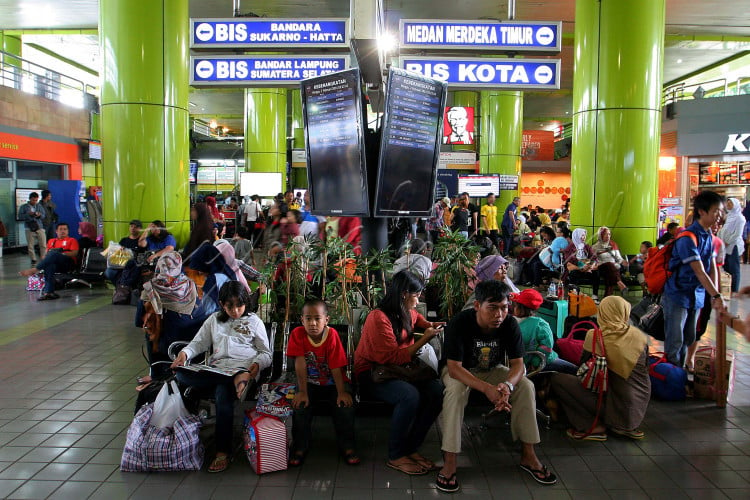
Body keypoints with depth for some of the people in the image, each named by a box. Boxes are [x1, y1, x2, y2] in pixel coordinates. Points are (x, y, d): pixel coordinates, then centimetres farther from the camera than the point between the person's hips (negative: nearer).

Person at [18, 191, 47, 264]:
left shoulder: (39, 206, 12)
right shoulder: (24, 207, 6)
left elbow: (43, 216, 8)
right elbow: (20, 216, -3)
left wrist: (40, 215, -14)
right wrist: (28, 214, -17)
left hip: (39, 227, 1)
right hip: (29, 228, -1)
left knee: (43, 244, -5)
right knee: (30, 245, 2)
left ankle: (43, 259, 3)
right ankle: (33, 259, 12)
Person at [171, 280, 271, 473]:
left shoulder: (253, 321, 13)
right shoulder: (214, 320, 23)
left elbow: (266, 353, 11)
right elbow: (199, 343, 20)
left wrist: (257, 364, -12)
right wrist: (184, 353, -4)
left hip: (243, 368, -3)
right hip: (215, 369, 4)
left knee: (223, 394, -36)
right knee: (181, 374, -28)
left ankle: (223, 452, -27)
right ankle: (237, 379, -39)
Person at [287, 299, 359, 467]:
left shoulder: (332, 335, -18)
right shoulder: (297, 334, -16)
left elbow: (336, 367, -19)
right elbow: (300, 364, -19)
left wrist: (341, 392, -25)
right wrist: (302, 392, -22)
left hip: (332, 382, -1)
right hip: (310, 382, 1)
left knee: (345, 404, -24)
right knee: (300, 404, -24)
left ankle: (347, 445, -3)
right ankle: (300, 446, -2)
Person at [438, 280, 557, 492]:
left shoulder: (510, 324, -18)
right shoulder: (459, 323, -29)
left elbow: (517, 363, -16)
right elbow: (454, 368, -33)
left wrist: (508, 385, -39)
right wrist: (486, 388, -48)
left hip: (492, 370, 4)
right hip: (460, 371, -3)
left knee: (526, 386, -19)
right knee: (455, 390, -35)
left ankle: (528, 455, -5)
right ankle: (449, 463, -29)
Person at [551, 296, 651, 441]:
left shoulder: (595, 337, -14)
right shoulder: (640, 336, -3)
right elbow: (645, 368, 11)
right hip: (640, 409, 5)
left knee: (557, 380, -1)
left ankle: (593, 427, -1)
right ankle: (627, 428, 18)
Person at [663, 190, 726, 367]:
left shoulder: (709, 237, 7)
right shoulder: (688, 238, -20)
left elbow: (712, 268, 4)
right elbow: (700, 272, -22)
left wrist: (715, 296, -5)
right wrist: (717, 296, -22)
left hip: (697, 295, 8)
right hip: (678, 295, -8)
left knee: (688, 339, 16)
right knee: (675, 342, -2)